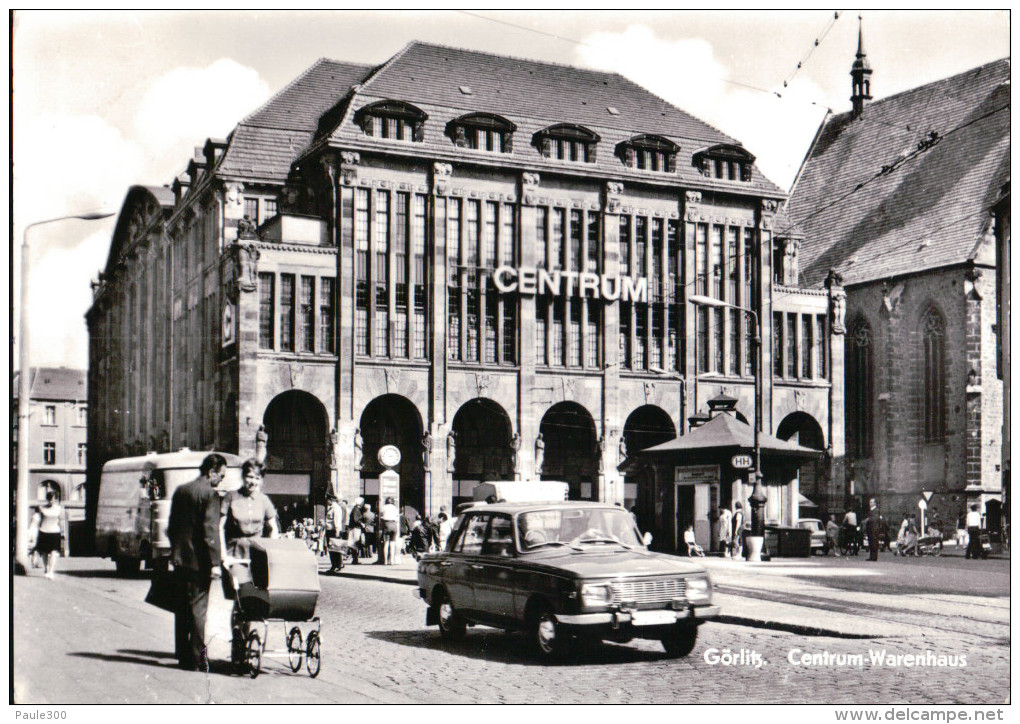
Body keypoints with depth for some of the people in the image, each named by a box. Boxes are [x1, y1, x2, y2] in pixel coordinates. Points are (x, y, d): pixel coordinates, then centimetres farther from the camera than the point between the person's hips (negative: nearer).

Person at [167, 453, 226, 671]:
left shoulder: (180, 491, 11)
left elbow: (171, 527, 16)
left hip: (179, 557, 7)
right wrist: (215, 562, -17)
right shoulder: (210, 494, -13)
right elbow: (211, 531, -18)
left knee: (182, 607, 14)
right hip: (199, 560, -7)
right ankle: (196, 657, 0)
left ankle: (182, 654, 21)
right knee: (198, 608, -2)